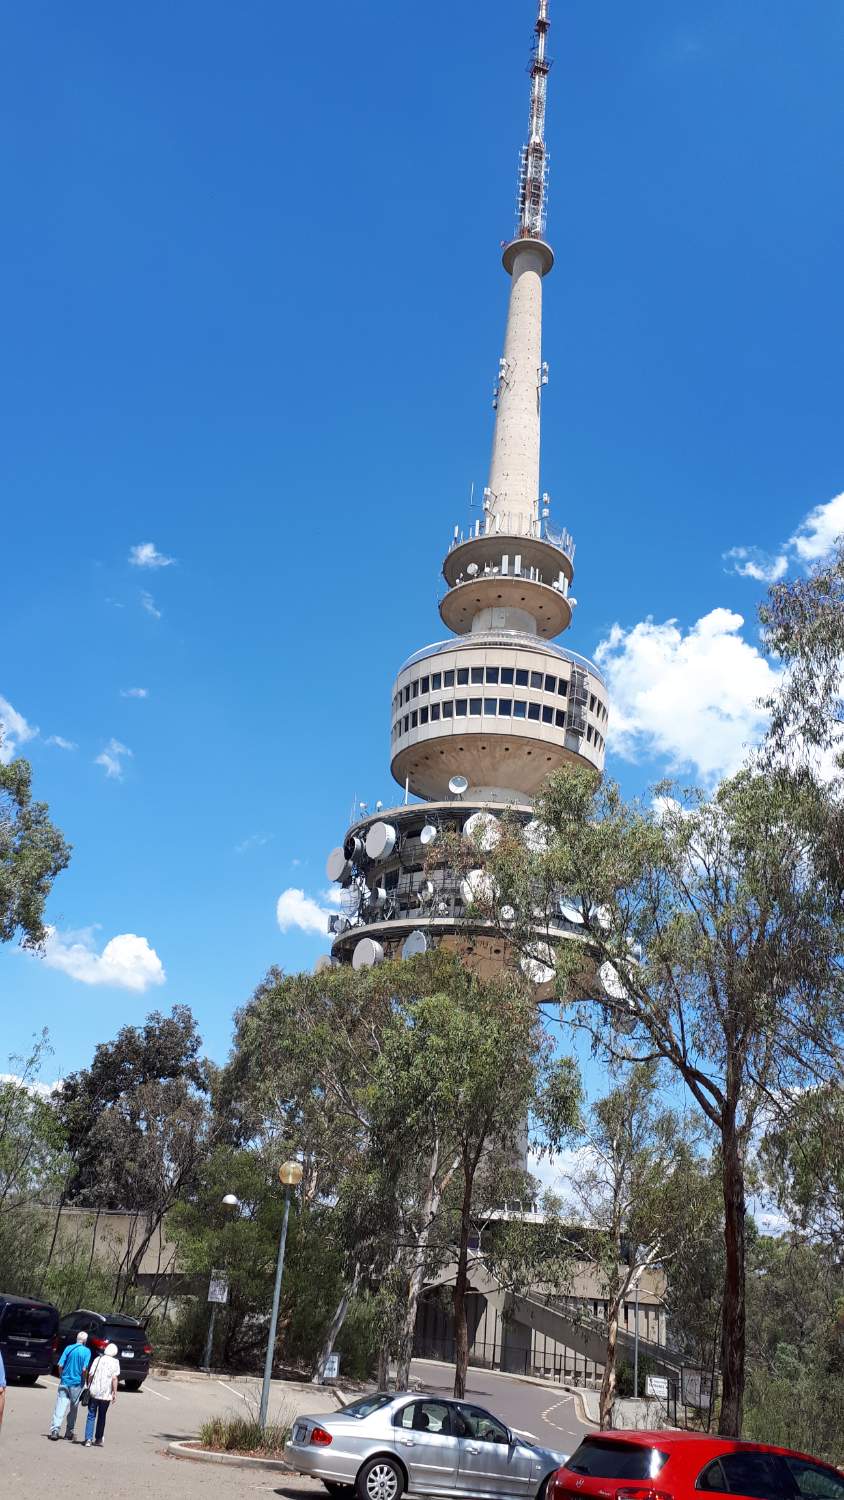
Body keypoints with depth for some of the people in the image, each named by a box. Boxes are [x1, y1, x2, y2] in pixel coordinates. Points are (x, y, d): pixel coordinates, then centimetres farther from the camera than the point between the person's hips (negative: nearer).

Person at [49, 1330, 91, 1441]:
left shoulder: (69, 1348, 0)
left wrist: (61, 1377, 12)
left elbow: (60, 1365, -3)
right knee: (73, 1408, 12)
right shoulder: (87, 1351, -7)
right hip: (77, 1383, -1)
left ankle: (55, 1430, -9)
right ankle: (69, 1433, 19)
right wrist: (83, 1380, 3)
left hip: (65, 1381, 1)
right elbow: (84, 1369, -14)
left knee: (60, 1407, 3)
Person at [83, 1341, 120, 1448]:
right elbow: (114, 1378, -7)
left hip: (94, 1392, 1)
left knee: (91, 1416, 6)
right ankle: (98, 1439, 17)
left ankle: (88, 1439, -4)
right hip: (106, 1394, -1)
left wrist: (89, 1387, 11)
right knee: (102, 1417, 13)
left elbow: (90, 1375, 1)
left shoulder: (98, 1359, 4)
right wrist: (114, 1393, -1)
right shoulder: (115, 1362, -2)